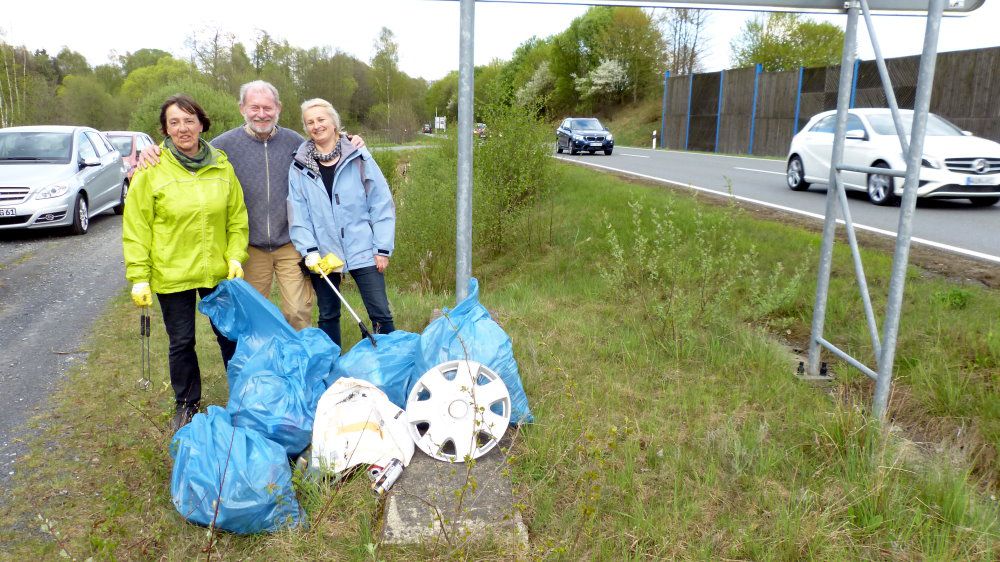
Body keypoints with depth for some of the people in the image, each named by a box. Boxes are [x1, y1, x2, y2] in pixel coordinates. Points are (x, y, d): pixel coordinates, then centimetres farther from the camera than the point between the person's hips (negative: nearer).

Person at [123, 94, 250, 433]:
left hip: (218, 271, 2)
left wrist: (235, 256, -4)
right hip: (171, 274, -1)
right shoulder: (151, 170, -8)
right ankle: (186, 405, 31)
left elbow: (237, 217, 7)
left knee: (230, 336, 11)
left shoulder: (221, 166, 0)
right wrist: (139, 277, -9)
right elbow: (136, 228, -6)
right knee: (181, 342, 11)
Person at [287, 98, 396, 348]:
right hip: (323, 255, 2)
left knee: (381, 314, -1)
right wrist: (309, 250, -11)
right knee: (328, 316, 13)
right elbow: (298, 213, 0)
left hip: (363, 252, -2)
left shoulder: (359, 158, -2)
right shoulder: (300, 166, 4)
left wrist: (383, 249, -6)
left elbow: (382, 205, -2)